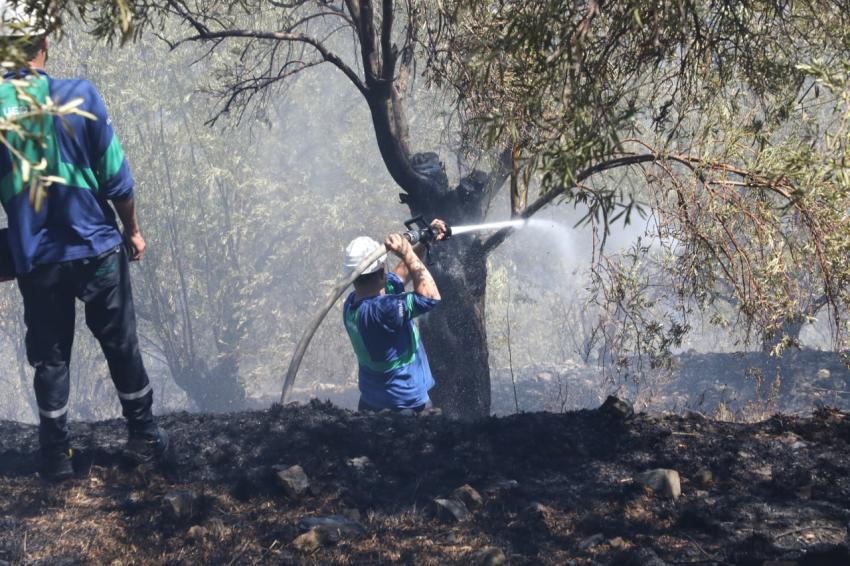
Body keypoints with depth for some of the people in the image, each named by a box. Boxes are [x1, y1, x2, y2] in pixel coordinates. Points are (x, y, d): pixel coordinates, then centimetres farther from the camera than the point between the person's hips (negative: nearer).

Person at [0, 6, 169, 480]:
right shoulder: (80, 95, -10)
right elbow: (115, 177, -7)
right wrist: (132, 229, 8)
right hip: (97, 246, -1)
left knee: (50, 358, 11)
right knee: (121, 347, 13)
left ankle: (57, 455, 14)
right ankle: (145, 439, 23)